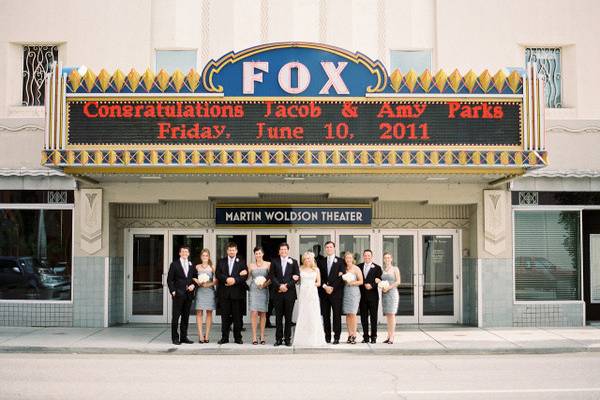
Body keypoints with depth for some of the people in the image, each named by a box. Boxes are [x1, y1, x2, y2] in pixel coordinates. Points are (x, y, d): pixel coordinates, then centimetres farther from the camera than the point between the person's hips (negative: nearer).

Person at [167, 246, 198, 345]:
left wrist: (193, 285, -2)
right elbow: (169, 279, -1)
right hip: (178, 295, -4)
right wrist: (172, 291, -10)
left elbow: (195, 278, 17)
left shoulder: (191, 265, 13)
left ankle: (184, 337, 15)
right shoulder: (174, 264, 2)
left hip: (189, 294, 4)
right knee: (176, 316, -2)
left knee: (186, 316, 8)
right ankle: (175, 338, 3)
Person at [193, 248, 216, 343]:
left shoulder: (212, 267, 7)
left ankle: (206, 335, 5)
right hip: (199, 291, 0)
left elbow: (216, 281, 3)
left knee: (209, 313, 0)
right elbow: (193, 277, 7)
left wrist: (208, 284, -11)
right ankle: (200, 335, -7)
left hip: (209, 290, 0)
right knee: (199, 312, -7)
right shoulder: (197, 267, 9)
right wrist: (197, 282, -11)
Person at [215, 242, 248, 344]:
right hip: (224, 293, 1)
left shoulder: (241, 262, 7)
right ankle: (224, 337, 10)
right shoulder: (221, 262, 12)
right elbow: (218, 274, 0)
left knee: (237, 316, 2)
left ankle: (238, 338, 9)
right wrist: (226, 279, -16)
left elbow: (245, 276, -3)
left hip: (237, 292, -1)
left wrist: (235, 280, -16)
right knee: (225, 316, 4)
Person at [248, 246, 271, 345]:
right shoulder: (251, 266, 9)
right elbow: (248, 278, 13)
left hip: (264, 291, 0)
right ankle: (254, 337, -7)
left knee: (263, 313, 4)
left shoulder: (268, 264, 5)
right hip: (254, 291, 0)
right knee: (254, 313, -9)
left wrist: (265, 284, -12)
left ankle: (262, 337, 10)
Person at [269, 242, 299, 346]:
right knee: (278, 317, 3)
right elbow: (272, 276, 1)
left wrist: (287, 285, -10)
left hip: (290, 292, 0)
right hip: (278, 292, 0)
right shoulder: (274, 261, 8)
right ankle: (278, 339, 7)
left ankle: (288, 339, 8)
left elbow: (297, 276, 1)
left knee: (288, 317, 3)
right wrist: (279, 286, -12)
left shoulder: (293, 262, 7)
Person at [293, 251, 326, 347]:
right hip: (303, 293, 0)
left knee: (313, 315, -2)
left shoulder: (316, 269, 9)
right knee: (302, 315, -1)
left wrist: (312, 284, -7)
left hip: (313, 293, 0)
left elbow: (319, 283, 10)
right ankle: (302, 339, 5)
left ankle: (314, 339, 5)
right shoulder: (300, 269, 9)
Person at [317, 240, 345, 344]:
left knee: (337, 315, -3)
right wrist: (325, 286, -8)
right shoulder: (321, 262, 13)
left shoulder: (340, 261, 4)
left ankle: (336, 337, 1)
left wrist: (332, 287, -10)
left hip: (336, 292, -3)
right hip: (324, 292, 3)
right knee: (325, 315, 3)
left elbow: (341, 277, -4)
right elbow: (319, 277, 7)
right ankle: (327, 337, 8)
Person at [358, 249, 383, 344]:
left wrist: (371, 285, -18)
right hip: (362, 295, 2)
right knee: (363, 317, 6)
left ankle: (374, 337, 8)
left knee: (373, 317, 2)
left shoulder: (377, 268, 2)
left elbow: (379, 281, -4)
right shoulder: (359, 266, 9)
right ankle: (365, 336, 12)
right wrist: (364, 285, -10)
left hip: (373, 295, -2)